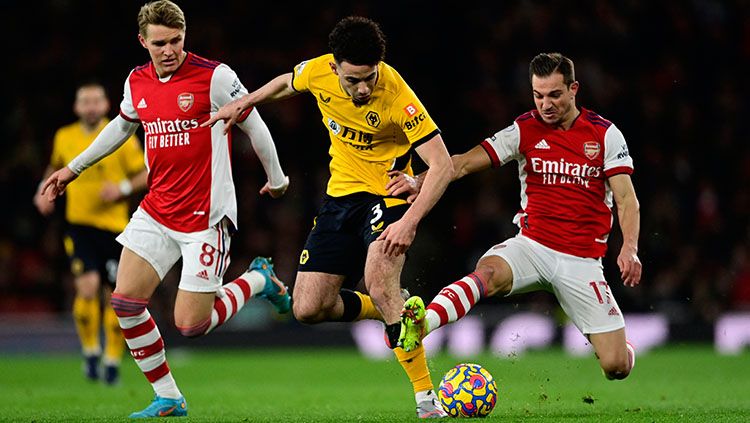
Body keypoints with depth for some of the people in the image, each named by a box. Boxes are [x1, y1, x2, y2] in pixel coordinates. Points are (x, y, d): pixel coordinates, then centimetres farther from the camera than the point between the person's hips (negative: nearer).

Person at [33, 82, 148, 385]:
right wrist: (45, 189, 9)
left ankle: (113, 360, 19)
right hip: (79, 224, 1)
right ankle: (90, 352, 2)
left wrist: (123, 187, -17)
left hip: (113, 226, -1)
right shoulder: (64, 138, 5)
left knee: (114, 295, 2)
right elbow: (56, 165, 25)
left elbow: (146, 174, 0)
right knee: (87, 287, -19)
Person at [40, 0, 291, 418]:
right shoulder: (137, 82, 5)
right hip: (156, 212, 6)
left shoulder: (214, 76, -12)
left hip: (206, 217, -6)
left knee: (191, 325, -8)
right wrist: (74, 167, 31)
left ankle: (258, 279, 20)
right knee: (125, 301, -7)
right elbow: (122, 125, 26)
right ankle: (168, 398, 8)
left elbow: (254, 125, -1)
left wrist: (276, 177, 10)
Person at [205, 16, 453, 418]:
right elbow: (287, 83, 15)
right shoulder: (318, 72, -12)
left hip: (387, 192, -6)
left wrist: (409, 222, -35)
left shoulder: (397, 97, -27)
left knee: (379, 283, -31)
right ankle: (393, 311, 25)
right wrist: (244, 103, 13)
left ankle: (426, 398, -21)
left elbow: (442, 165, -26)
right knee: (309, 309, -2)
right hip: (341, 192, 6)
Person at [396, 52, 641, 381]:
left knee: (616, 366, -7)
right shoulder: (525, 129, 1)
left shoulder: (605, 134, 0)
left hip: (582, 261, 0)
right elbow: (465, 163, -4)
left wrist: (629, 248, -20)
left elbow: (627, 199, -3)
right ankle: (422, 325, -57)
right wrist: (418, 181, -22)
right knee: (488, 272, -36)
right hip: (532, 246, 0)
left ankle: (623, 347, 30)